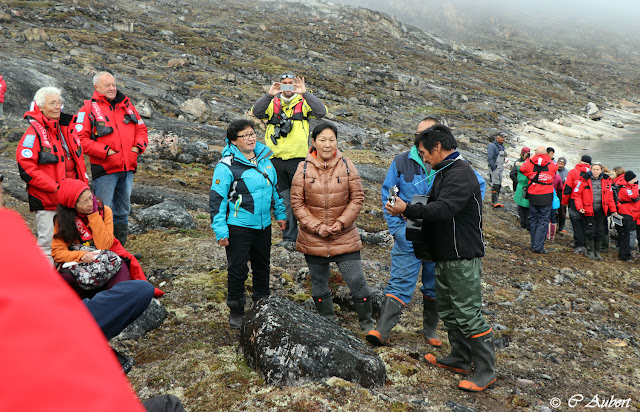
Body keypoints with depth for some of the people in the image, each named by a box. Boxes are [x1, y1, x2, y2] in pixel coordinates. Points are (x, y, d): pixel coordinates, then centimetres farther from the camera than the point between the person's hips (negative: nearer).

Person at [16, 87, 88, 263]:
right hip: (47, 202, -7)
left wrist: (83, 184, 9)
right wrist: (55, 187, -20)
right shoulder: (34, 133, -10)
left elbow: (78, 158, 22)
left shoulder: (67, 128, 12)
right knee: (48, 242, -1)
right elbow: (26, 167, -16)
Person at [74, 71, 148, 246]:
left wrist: (137, 147, 1)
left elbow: (141, 128, 19)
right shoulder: (88, 109, -3)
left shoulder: (126, 105, 14)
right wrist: (106, 151, -16)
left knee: (123, 211, 15)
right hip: (105, 170, -6)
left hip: (127, 168, 6)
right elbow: (80, 139, -11)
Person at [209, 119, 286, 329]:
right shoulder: (226, 166, -14)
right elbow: (216, 199, -12)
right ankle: (236, 311, 22)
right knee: (237, 270, 3)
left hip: (263, 225, 6)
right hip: (238, 227, -6)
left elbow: (274, 188, 19)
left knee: (262, 266, 18)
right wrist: (221, 231, -15)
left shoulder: (264, 158, 6)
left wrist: (280, 214, 20)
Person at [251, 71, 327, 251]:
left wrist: (305, 93, -20)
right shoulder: (272, 103, 11)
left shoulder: (304, 103, 6)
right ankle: (289, 238, 18)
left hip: (298, 159, -2)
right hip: (276, 160, 2)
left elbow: (321, 111, -12)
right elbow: (256, 112, -7)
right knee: (284, 200, 9)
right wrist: (269, 95, -20)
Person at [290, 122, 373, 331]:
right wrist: (316, 227, -12)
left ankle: (367, 322, 23)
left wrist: (341, 222, -12)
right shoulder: (304, 168, -5)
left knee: (357, 281, -1)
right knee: (319, 284, 14)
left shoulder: (346, 165, -4)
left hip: (345, 237, -1)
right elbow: (297, 203, -3)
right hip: (314, 239, 1)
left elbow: (357, 197, -1)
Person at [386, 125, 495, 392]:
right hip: (445, 256, 11)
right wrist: (409, 211, 4)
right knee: (447, 310, 17)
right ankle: (460, 360, 30)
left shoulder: (460, 173, -17)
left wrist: (408, 210, -26)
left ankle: (486, 370, 5)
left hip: (463, 258, -10)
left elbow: (444, 209, -29)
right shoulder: (444, 172, 17)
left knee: (468, 314, -6)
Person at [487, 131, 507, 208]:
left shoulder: (502, 146, 17)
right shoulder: (492, 145, -12)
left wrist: (505, 159, 7)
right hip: (494, 168, -9)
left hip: (500, 168, 9)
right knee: (495, 185, -11)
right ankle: (494, 203, -9)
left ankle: (495, 202, 17)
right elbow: (490, 158, -17)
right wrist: (494, 168, -20)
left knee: (499, 185, 10)